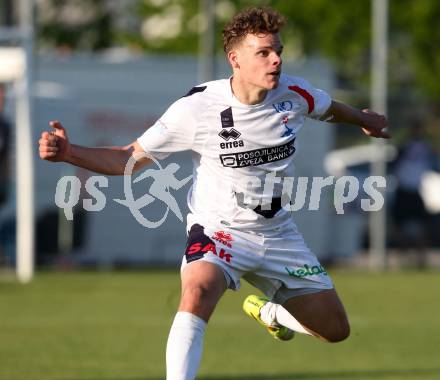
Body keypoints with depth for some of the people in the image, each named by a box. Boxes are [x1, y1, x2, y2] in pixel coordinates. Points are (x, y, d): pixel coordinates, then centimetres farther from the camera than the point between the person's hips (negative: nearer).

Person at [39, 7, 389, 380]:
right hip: (218, 229, -5)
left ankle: (268, 311, 40)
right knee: (198, 291, -38)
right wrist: (69, 152, -25)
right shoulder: (195, 108, -19)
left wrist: (363, 119, 38)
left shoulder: (294, 94, -9)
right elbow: (130, 158, -10)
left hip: (278, 233, 5)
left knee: (336, 330, 8)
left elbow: (328, 108, 18)